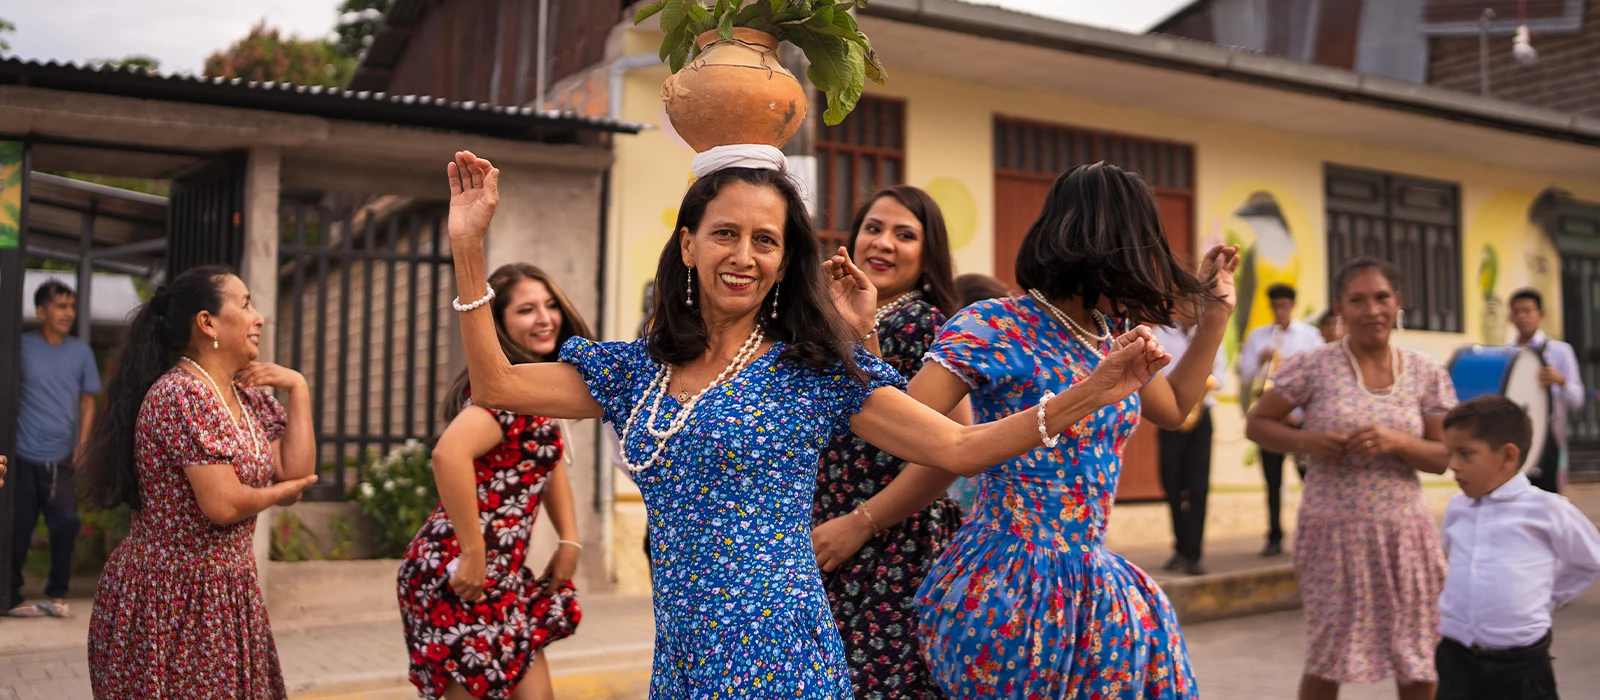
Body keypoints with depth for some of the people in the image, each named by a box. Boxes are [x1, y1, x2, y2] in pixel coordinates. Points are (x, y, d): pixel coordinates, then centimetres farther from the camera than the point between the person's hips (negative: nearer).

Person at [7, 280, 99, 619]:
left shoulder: (81, 352, 4)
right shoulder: (22, 347, -3)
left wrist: (81, 446, 1)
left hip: (63, 458, 2)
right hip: (25, 456, -2)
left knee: (66, 525, 0)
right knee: (17, 530, 4)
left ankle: (56, 594, 15)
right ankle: (12, 597, 16)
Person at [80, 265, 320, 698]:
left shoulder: (249, 396, 8)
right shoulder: (182, 395, -19)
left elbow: (297, 476, 0)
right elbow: (223, 505, -25)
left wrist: (298, 389, -2)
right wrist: (278, 492, -6)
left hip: (228, 593, 8)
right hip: (168, 598, -8)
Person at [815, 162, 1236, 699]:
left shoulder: (1115, 335, 8)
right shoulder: (994, 328, -16)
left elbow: (1174, 408, 25)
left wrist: (1215, 316, 21)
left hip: (1088, 582, 8)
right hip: (1009, 592, -7)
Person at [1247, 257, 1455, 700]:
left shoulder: (1426, 374, 2)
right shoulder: (1313, 366, -5)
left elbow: (1443, 457, 4)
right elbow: (1257, 424, 2)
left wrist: (1395, 442, -16)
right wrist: (1308, 441, -16)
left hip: (1403, 531, 3)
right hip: (1334, 531, -3)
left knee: (1419, 661, 10)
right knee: (1328, 657, 6)